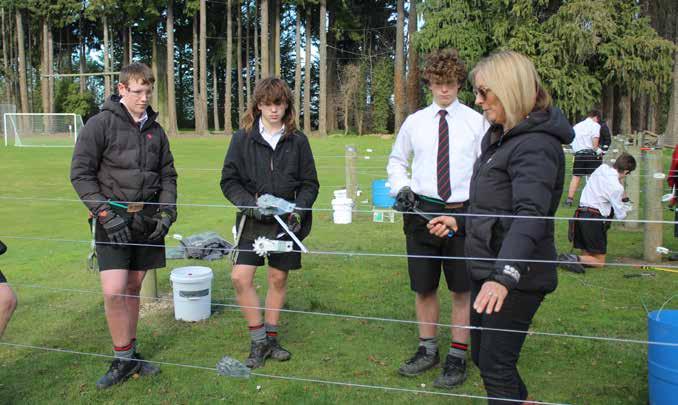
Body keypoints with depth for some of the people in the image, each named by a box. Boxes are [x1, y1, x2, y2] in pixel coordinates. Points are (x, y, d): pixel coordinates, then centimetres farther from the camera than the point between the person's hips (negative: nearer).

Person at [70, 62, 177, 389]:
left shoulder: (155, 130, 11)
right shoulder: (100, 124, -5)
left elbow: (168, 175, 14)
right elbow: (81, 174, -7)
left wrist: (167, 211, 0)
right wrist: (106, 213, -15)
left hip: (147, 220, 4)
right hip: (113, 219, -4)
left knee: (133, 288, 12)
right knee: (113, 291, -12)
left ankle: (130, 354, 25)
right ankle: (123, 360, 6)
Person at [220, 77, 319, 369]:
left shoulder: (297, 140, 2)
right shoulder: (243, 137, -1)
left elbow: (310, 183, 5)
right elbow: (229, 180, 0)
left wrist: (299, 209, -11)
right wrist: (250, 203, -15)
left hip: (287, 221, 1)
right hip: (253, 221, -1)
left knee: (278, 279, 10)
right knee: (240, 277, -11)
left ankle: (271, 338, 28)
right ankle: (259, 341, 7)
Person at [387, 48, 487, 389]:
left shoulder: (476, 121, -1)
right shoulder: (414, 122, 6)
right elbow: (396, 160, 18)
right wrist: (401, 187, 1)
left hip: (463, 213, -2)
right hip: (422, 211, 3)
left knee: (462, 289, 7)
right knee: (423, 287, 13)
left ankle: (457, 357, 23)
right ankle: (427, 350, 32)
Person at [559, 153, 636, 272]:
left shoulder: (602, 168, 5)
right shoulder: (617, 187, -13)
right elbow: (620, 215, -2)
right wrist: (627, 206, 19)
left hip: (580, 213, 7)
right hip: (594, 219, -7)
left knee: (586, 254, 17)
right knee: (599, 262, 3)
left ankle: (566, 258, -9)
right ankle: (575, 259, -21)